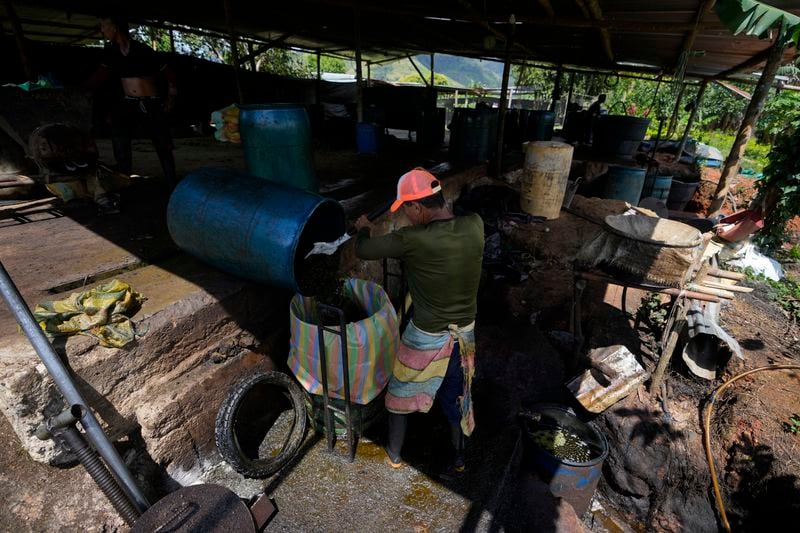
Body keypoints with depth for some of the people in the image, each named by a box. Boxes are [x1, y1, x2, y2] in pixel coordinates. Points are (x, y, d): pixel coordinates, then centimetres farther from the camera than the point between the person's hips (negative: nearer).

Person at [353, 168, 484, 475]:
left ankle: (394, 455, 44)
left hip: (426, 337, -4)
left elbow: (363, 250, -14)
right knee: (456, 394, 26)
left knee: (400, 394, 22)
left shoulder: (414, 240, -28)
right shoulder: (475, 226, -14)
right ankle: (458, 457, 46)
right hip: (464, 332, 5)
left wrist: (364, 228, 6)